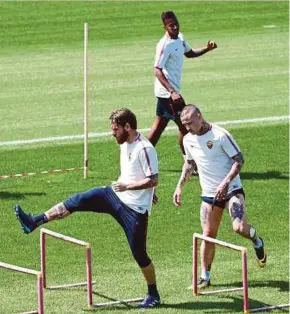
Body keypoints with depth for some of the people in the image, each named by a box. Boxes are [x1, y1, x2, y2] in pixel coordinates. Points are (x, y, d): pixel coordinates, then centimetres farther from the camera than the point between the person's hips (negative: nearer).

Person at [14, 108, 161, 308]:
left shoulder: (145, 149, -22)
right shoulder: (125, 144, 6)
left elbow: (154, 180, -23)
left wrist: (127, 186, -20)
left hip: (135, 209, -8)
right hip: (116, 196, 8)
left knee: (139, 254, -1)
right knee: (78, 201, -6)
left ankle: (154, 296, 15)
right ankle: (34, 222, -6)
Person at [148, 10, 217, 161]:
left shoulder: (180, 38, 6)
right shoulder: (165, 45, -22)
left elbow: (189, 53, 24)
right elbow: (157, 70, -26)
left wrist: (207, 48, 6)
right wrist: (172, 92, -34)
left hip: (166, 92, 9)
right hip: (168, 92, -9)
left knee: (159, 125, 15)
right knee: (184, 126, -2)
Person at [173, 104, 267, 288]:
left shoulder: (220, 135, -16)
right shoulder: (188, 140, 4)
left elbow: (239, 160, -15)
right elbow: (189, 163, 21)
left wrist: (226, 182, -26)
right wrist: (180, 187, 13)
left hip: (231, 190, -5)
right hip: (209, 194, 5)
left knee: (240, 228, -22)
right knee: (208, 235, 1)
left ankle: (257, 242, 13)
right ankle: (205, 276, 12)